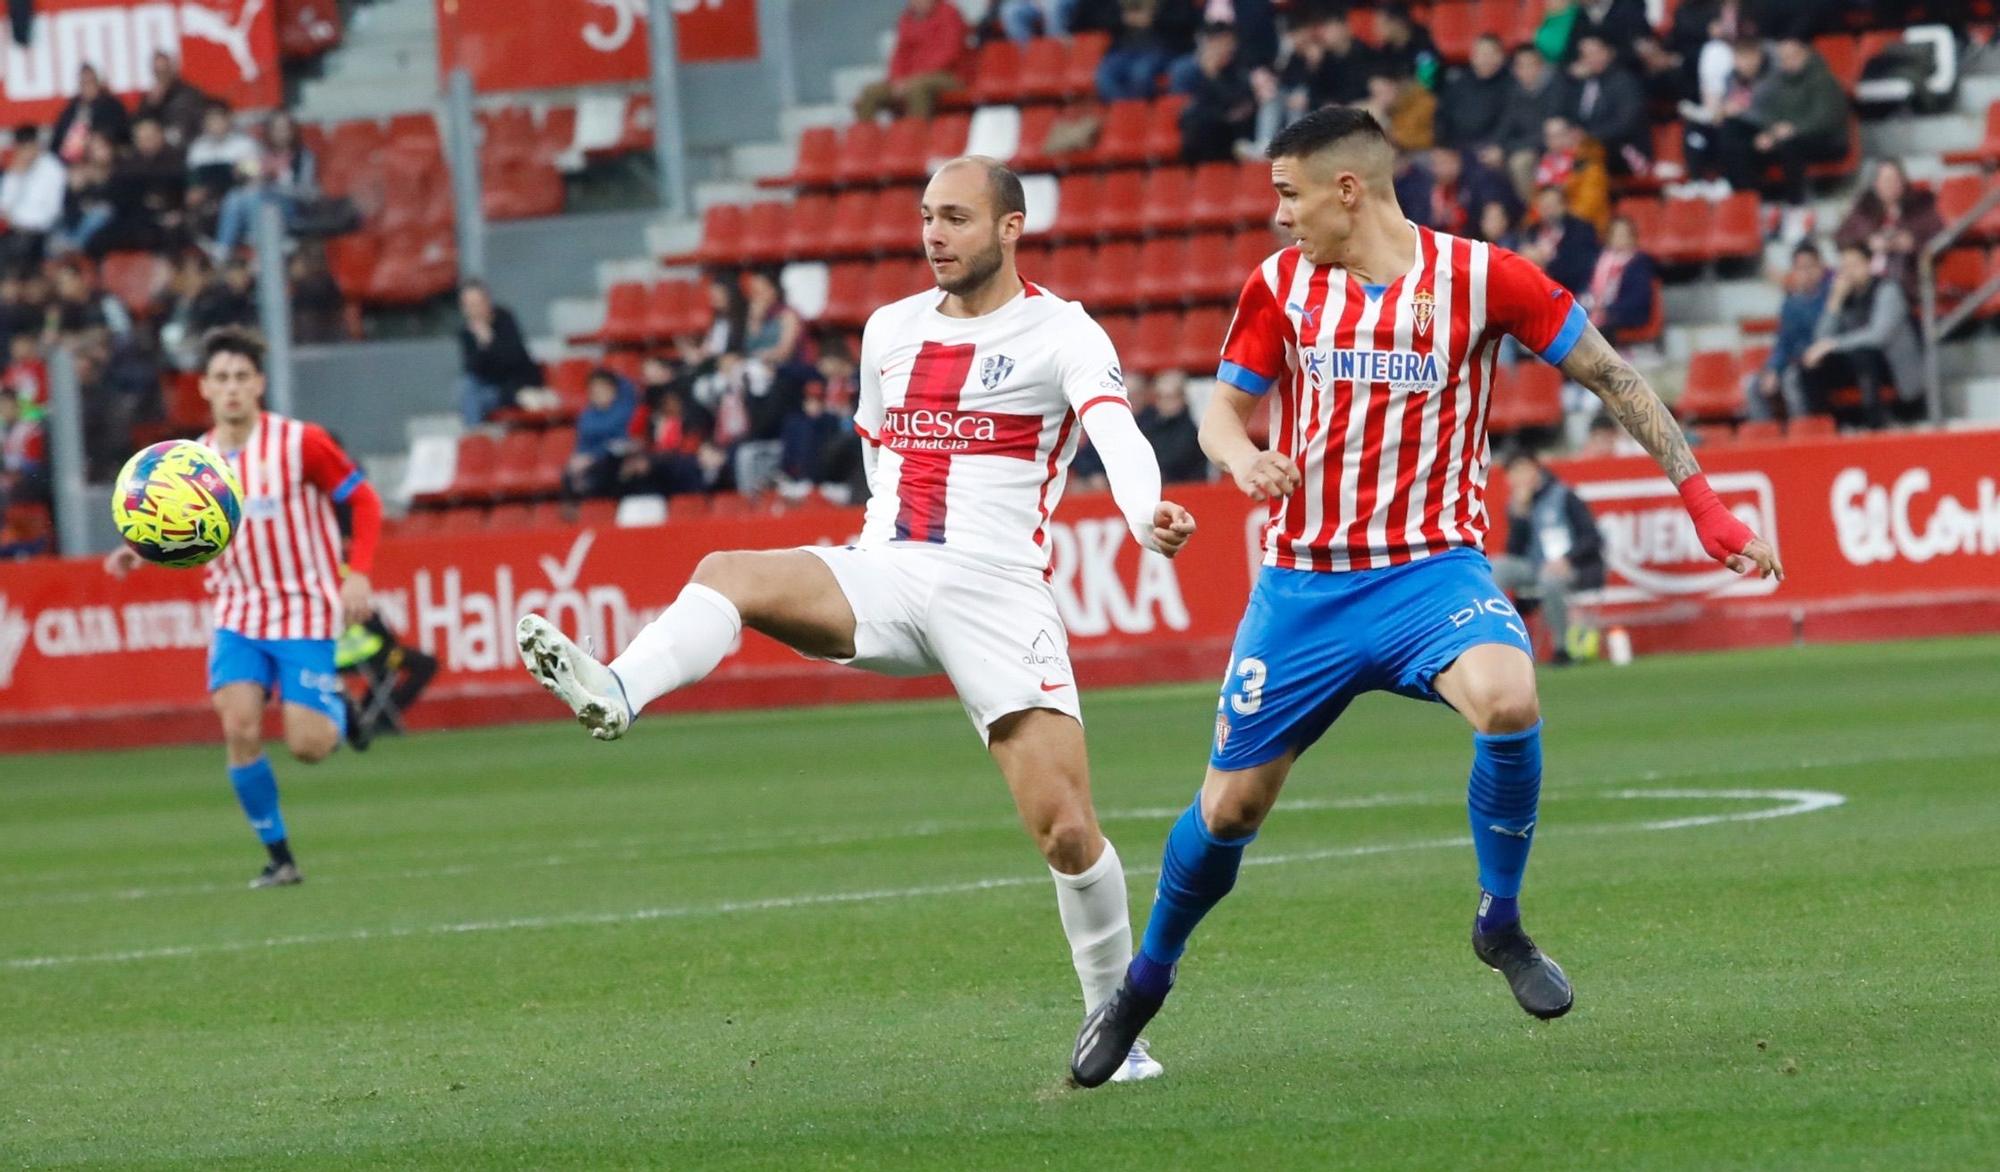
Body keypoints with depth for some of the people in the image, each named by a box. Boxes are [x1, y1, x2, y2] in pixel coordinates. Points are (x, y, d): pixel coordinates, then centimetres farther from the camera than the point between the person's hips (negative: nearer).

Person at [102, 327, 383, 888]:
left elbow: (363, 500, -4)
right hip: (239, 614, 3)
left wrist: (357, 573, -17)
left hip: (305, 611, -3)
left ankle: (335, 707, 27)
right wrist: (142, 551, -3)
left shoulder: (301, 442, -11)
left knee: (308, 746, -12)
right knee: (239, 728, -16)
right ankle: (278, 857, -1)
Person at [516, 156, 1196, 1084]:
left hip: (997, 592, -5)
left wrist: (1150, 520, -42)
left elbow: (1120, 438, -22)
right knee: (728, 575, -25)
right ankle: (613, 695, -50)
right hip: (884, 574, 5)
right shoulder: (890, 330, 17)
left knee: (1065, 829, -10)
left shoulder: (1060, 335, -2)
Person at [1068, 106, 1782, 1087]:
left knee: (1507, 700, -33)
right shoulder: (1280, 285, 3)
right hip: (1304, 586, 3)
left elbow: (1612, 377, 1)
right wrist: (1242, 458, -13)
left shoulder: (1476, 275, -5)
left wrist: (1702, 501, -3)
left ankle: (1501, 923, -10)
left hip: (1432, 568, -3)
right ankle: (1143, 984, 30)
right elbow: (1221, 409, 12)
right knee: (1232, 803, 4)